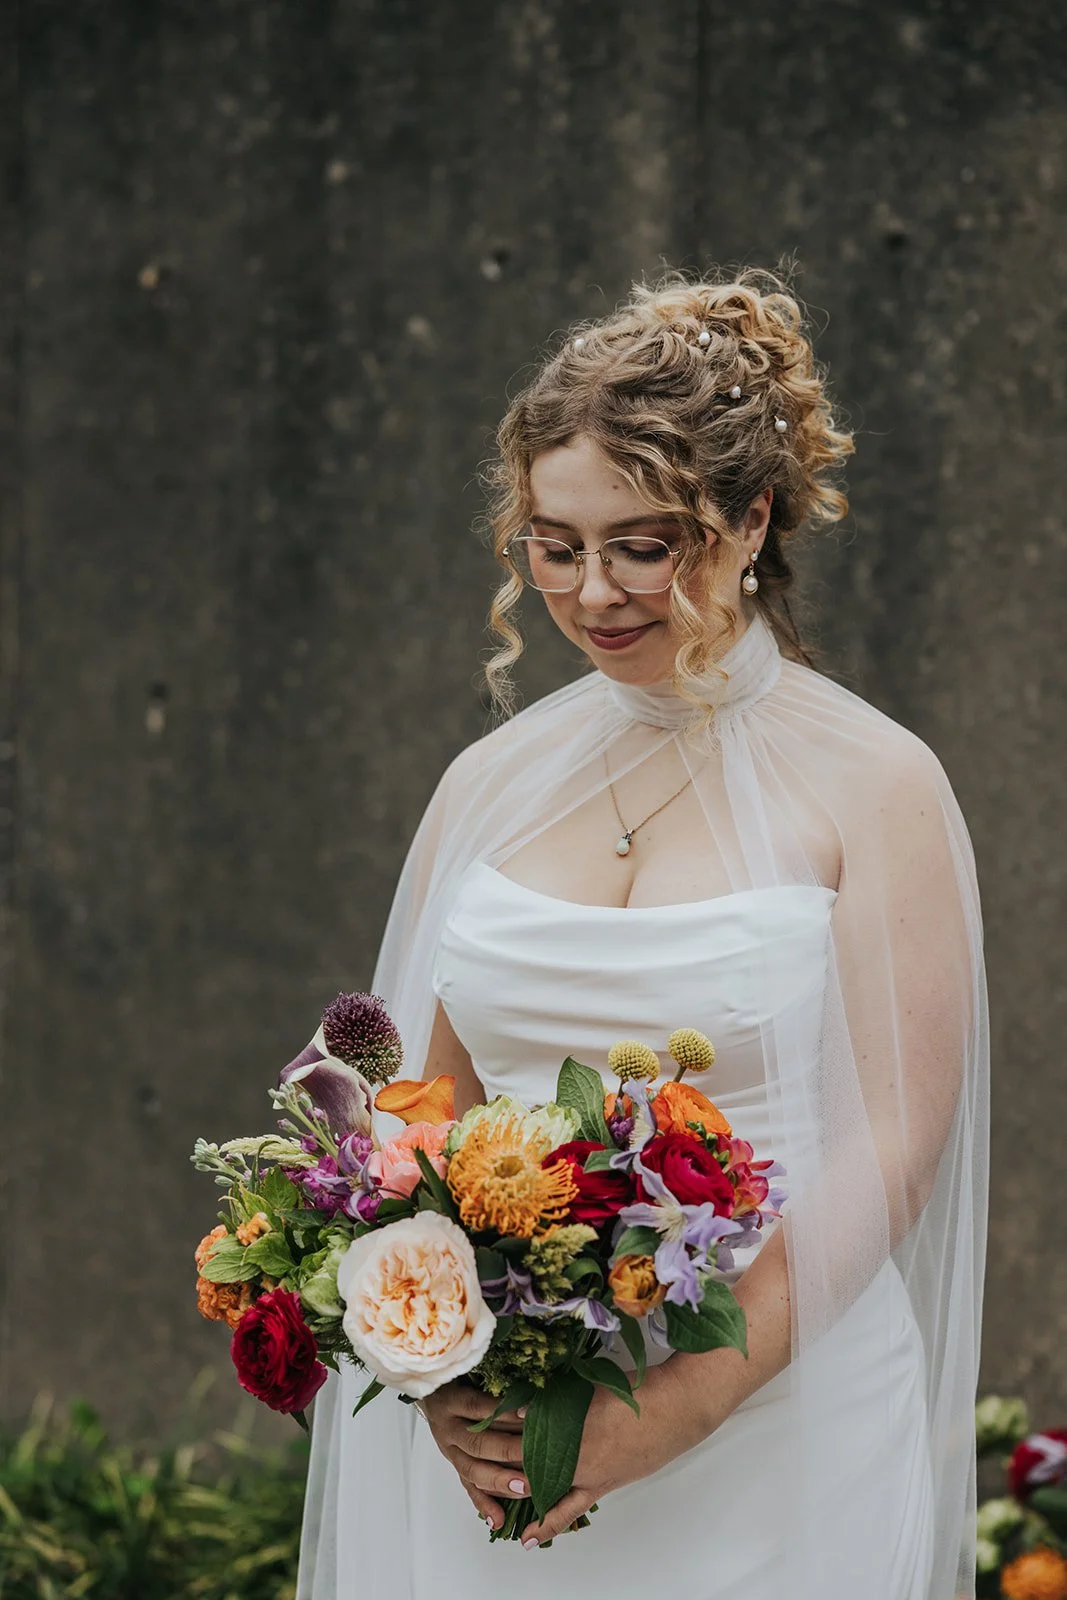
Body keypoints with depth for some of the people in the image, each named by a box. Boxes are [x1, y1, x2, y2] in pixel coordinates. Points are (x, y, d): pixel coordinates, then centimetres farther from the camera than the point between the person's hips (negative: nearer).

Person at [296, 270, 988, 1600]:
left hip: (776, 1435, -3)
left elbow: (886, 1152, -10)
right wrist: (445, 1381, -6)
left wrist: (673, 1408, -18)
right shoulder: (489, 784, 7)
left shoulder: (871, 785, -6)